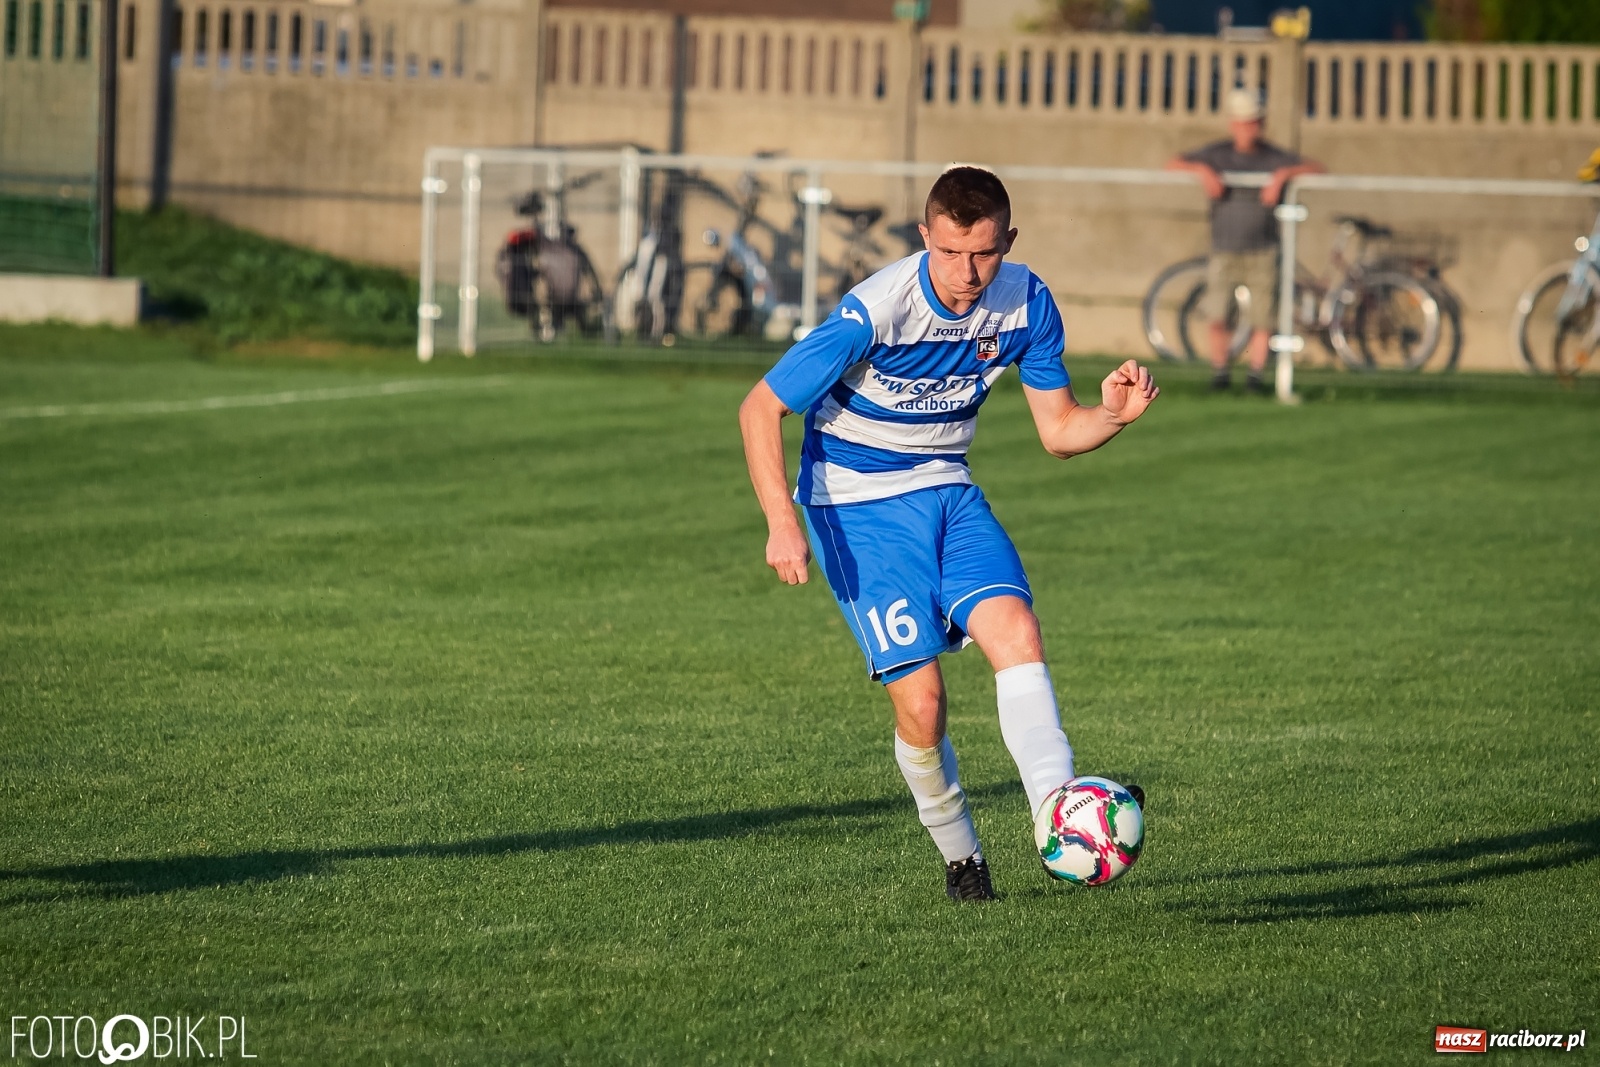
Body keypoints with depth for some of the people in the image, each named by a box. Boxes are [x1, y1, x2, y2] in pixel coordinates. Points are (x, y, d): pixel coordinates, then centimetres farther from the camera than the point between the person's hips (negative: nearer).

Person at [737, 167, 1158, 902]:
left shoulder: (1026, 304, -9)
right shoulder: (876, 311, -24)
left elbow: (1058, 431, 1)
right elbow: (760, 409, -17)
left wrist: (1112, 415, -22)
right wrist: (783, 523, -27)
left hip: (946, 491, 4)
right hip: (855, 503, -4)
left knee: (1015, 628, -23)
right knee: (919, 694, -14)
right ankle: (959, 855, 10)